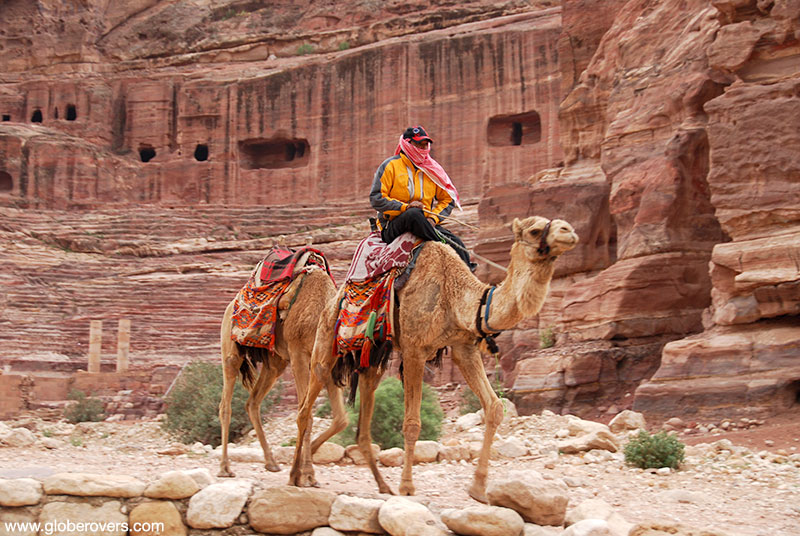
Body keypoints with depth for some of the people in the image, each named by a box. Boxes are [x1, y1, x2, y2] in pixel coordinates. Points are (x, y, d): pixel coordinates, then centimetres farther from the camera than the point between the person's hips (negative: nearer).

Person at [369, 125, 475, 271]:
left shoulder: (432, 169, 15)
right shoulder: (390, 166, 0)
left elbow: (448, 200, 19)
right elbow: (376, 199, -6)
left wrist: (434, 217, -1)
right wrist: (405, 207, -18)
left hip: (424, 224, 5)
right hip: (392, 228, -4)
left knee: (456, 242, -22)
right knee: (414, 214, -39)